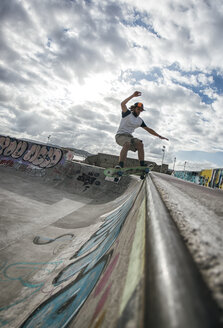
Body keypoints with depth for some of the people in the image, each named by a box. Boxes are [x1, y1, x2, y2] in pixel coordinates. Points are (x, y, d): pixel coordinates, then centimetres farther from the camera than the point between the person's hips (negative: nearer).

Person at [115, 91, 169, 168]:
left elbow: (148, 129, 19)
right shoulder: (127, 113, 0)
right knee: (127, 144, -36)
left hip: (129, 136, 6)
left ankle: (142, 164, -23)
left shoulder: (140, 121, 15)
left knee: (140, 144, -21)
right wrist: (133, 96, -20)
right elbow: (122, 104, -18)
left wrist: (159, 136, 15)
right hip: (120, 135, -6)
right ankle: (120, 164, -42)